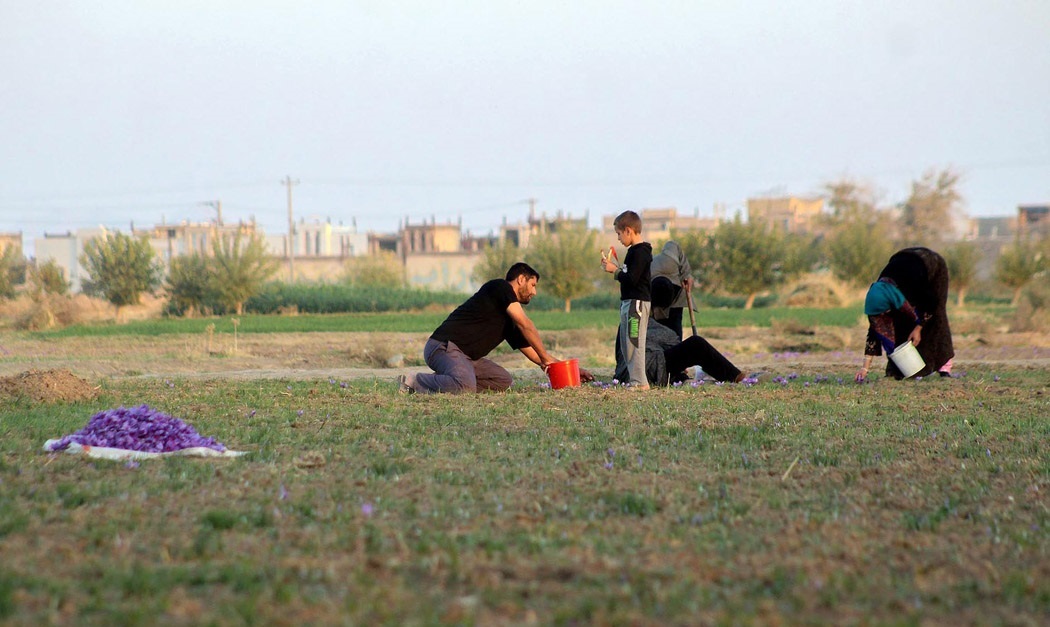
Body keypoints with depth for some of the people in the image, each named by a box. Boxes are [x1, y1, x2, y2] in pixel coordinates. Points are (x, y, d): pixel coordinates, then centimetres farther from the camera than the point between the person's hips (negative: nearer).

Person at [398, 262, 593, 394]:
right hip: (443, 345, -10)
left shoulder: (510, 321, 22)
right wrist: (546, 357, -6)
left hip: (466, 355, 10)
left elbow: (530, 350, 25)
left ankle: (448, 381, 1)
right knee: (465, 387, -35)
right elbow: (525, 324, -12)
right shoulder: (500, 287, -3)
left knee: (504, 380, 8)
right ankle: (414, 382, -16)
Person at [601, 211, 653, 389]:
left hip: (637, 302, -11)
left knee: (634, 342, -12)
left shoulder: (640, 253, -15)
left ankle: (639, 382, -12)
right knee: (626, 343, 13)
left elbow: (632, 279, -21)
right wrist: (615, 269, 10)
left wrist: (615, 270, -10)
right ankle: (633, 379, 17)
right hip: (628, 301, 11)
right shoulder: (634, 251, 16)